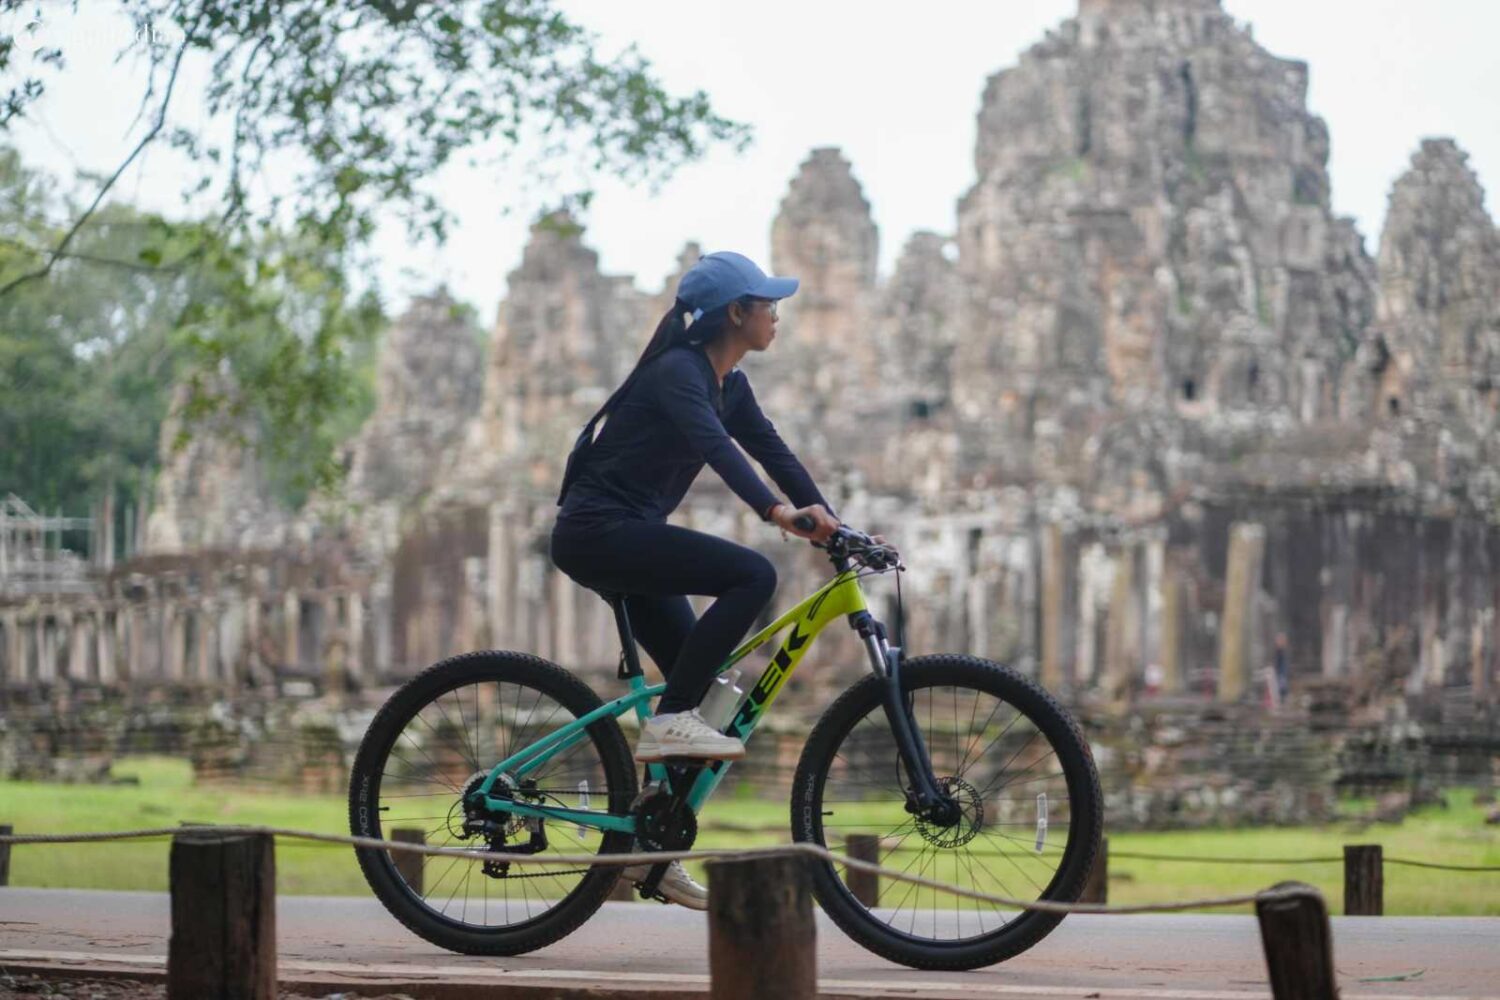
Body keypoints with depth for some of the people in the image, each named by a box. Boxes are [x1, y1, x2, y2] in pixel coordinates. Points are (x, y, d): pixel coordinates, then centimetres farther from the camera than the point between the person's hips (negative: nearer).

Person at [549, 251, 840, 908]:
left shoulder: (728, 384, 13)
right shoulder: (677, 372, -16)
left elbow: (772, 451, 8)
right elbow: (713, 447, -32)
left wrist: (834, 525, -5)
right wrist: (775, 513, -46)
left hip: (627, 538, 10)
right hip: (598, 529, -10)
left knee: (697, 687, 6)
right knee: (752, 575, -25)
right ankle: (669, 721, -22)